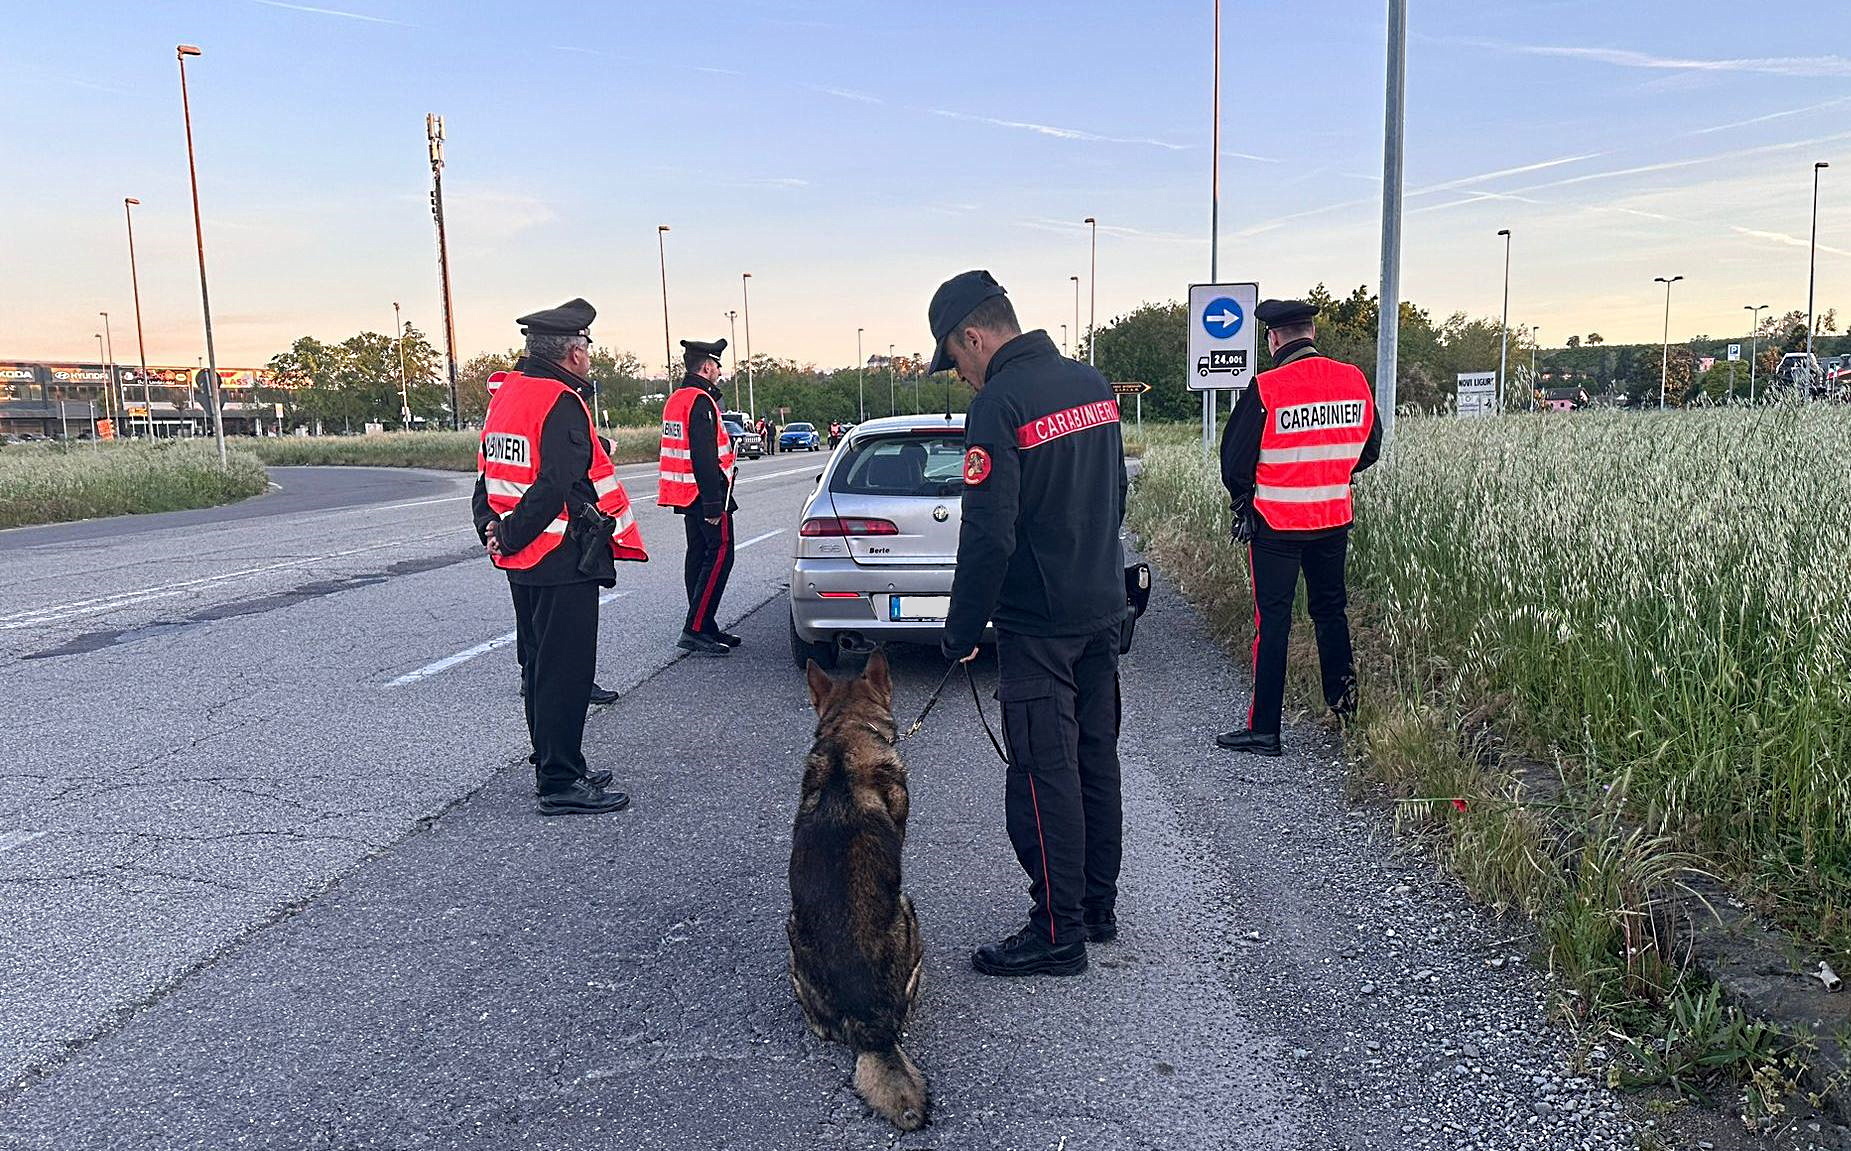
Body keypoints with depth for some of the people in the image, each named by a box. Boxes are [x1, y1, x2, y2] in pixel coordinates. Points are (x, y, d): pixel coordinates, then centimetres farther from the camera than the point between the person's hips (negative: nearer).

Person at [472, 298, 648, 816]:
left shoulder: (505, 394, 12)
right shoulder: (562, 403, -17)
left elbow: (488, 476, 14)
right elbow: (555, 487, -24)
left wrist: (494, 531, 8)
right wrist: (512, 538, -14)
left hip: (521, 561, 10)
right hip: (564, 560, -9)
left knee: (540, 665, 17)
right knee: (565, 671, -2)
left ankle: (554, 766, 30)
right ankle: (559, 784, 4)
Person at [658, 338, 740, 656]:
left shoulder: (676, 399, 16)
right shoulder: (701, 401, -16)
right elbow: (705, 456, -22)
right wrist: (714, 504, -23)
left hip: (686, 495, 10)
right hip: (706, 494, -10)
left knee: (698, 556, 12)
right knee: (720, 556, -9)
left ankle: (705, 628, 19)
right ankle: (695, 630, -12)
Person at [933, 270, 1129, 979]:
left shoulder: (1000, 403, -17)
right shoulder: (1092, 382, 8)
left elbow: (988, 536, -22)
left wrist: (960, 631, -13)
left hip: (1037, 622, -9)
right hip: (1103, 609, 9)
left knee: (1043, 773, 0)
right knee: (1095, 757, 16)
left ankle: (1059, 931, 9)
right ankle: (1098, 905, 29)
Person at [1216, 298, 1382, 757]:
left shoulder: (1266, 389, -17)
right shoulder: (1355, 380, -2)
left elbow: (1235, 460, -11)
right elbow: (1369, 448, 10)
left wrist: (1243, 498, 8)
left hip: (1276, 523, -4)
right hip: (1335, 519, 5)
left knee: (1272, 620, 1)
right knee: (1330, 610, 21)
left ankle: (1263, 730, 5)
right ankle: (1344, 704, 30)